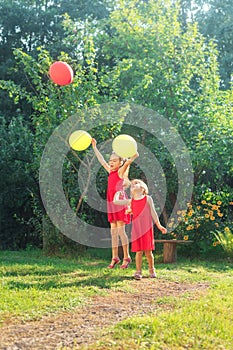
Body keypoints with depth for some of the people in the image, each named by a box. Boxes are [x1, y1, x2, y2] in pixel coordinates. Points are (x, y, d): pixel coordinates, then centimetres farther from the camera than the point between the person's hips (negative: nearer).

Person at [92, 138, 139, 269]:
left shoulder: (121, 171, -4)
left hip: (120, 203, -7)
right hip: (111, 203, 7)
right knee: (113, 231, 8)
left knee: (121, 230, -7)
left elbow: (130, 160, -19)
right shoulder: (110, 172, 14)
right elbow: (102, 161, 24)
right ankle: (115, 257, 13)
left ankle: (126, 257, 1)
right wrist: (95, 147, 27)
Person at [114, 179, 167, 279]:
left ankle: (152, 270, 20)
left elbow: (153, 213, 6)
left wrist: (159, 225, 5)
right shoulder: (130, 201, 10)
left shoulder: (148, 199, 4)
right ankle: (138, 272, 7)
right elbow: (115, 201, 9)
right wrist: (118, 193, 25)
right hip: (136, 229, 1)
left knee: (148, 251, 3)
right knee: (139, 251, -1)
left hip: (147, 228, -1)